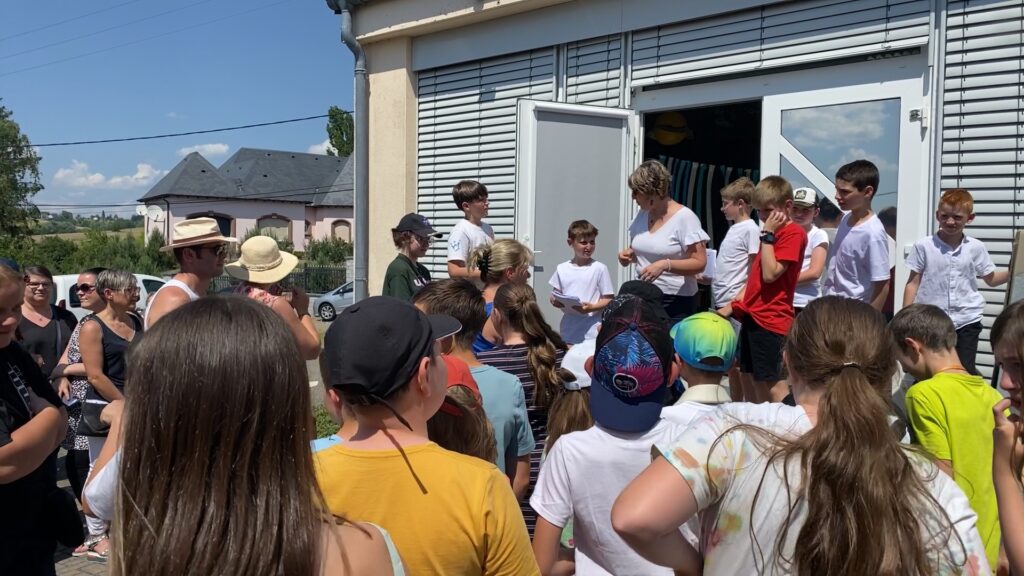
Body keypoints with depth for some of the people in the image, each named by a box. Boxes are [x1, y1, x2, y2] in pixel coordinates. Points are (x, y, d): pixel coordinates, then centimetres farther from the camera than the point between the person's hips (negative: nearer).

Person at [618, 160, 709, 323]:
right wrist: (628, 255, 2)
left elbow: (699, 263, -14)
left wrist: (665, 265, -27)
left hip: (676, 301, -6)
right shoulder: (642, 215, 9)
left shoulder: (684, 217, -11)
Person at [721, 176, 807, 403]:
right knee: (748, 376, 15)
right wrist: (734, 306, 12)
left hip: (771, 319, -9)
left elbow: (770, 274, -20)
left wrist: (767, 235, -16)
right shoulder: (774, 233, 17)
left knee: (771, 382, -7)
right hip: (752, 315, 9)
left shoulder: (793, 233, -12)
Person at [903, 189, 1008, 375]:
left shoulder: (976, 248, 1)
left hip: (967, 320, 1)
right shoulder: (923, 246, -4)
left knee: (966, 370, 2)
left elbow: (991, 279, 15)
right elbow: (913, 283, 1)